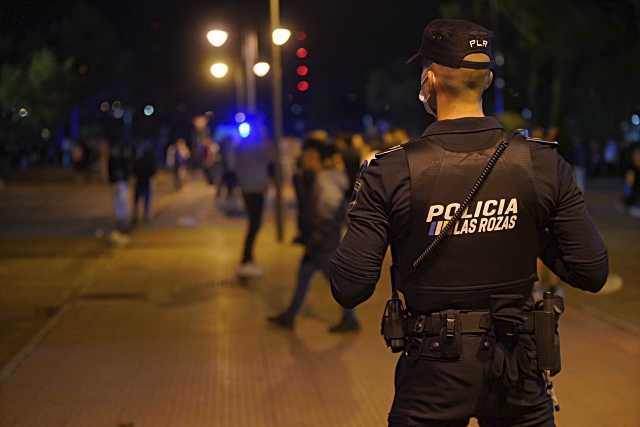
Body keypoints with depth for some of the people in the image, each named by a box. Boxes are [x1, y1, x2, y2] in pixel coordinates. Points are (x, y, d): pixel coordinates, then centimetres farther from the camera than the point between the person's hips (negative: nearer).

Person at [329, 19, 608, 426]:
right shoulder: (543, 163, -8)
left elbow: (349, 290, -14)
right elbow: (592, 273, -6)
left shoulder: (392, 173, -14)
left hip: (435, 375, -2)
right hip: (517, 369, 2)